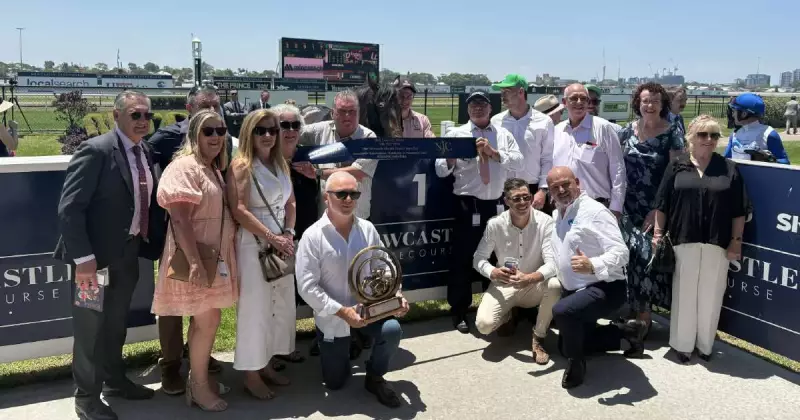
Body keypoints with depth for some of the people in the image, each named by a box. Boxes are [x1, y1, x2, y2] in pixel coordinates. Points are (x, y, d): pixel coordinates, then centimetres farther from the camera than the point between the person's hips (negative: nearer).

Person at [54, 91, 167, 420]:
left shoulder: (145, 152, 6)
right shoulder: (95, 150, -18)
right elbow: (69, 208, -22)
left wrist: (155, 242, 4)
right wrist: (83, 258, -26)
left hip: (129, 252, 7)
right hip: (97, 254, -7)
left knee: (117, 322, 22)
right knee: (90, 326, 8)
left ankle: (114, 381, 41)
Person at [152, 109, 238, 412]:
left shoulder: (214, 168, 12)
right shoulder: (185, 167, -16)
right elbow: (179, 219, -23)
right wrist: (195, 262, -28)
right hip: (196, 257, -8)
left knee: (207, 319, 15)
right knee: (207, 320, -2)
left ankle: (200, 376, 29)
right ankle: (198, 387, 13)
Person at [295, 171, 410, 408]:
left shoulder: (367, 229, -5)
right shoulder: (313, 236, -17)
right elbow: (307, 287, -19)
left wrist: (396, 294, -14)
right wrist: (342, 311, -25)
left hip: (367, 308, 2)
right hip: (331, 317, -2)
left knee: (392, 330, -29)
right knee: (335, 383, 7)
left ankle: (374, 378, 2)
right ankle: (344, 348, 43)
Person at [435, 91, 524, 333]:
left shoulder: (504, 134, 11)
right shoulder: (456, 134, 4)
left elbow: (518, 163, -2)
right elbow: (440, 170, -3)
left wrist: (494, 152, -16)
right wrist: (450, 160, -25)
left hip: (496, 204, 3)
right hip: (468, 205, -3)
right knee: (463, 257, -1)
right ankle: (459, 312, 13)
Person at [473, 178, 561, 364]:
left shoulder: (545, 222, -17)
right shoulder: (494, 224, -13)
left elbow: (552, 263, -24)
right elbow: (478, 258, -5)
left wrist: (530, 278, -45)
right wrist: (494, 272, -29)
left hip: (535, 285, 0)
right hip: (504, 285, 1)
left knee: (556, 285, -35)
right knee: (484, 325, -23)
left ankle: (538, 338, -9)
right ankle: (510, 314, 18)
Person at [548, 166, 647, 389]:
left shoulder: (595, 211, -19)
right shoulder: (556, 214, 6)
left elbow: (621, 253, -27)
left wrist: (592, 265, -44)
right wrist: (562, 283, 10)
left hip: (604, 289, -9)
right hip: (573, 290, 9)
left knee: (562, 311, -36)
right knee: (568, 343, 18)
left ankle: (576, 362, -9)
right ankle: (625, 331, 28)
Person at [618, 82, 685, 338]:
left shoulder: (672, 133, -5)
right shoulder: (628, 130, 6)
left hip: (656, 209, -3)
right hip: (629, 208, 3)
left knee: (648, 255, -4)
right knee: (631, 255, 2)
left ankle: (642, 314, 9)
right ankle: (635, 309, 16)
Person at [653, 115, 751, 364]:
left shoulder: (729, 168, 6)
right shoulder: (677, 167, 4)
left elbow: (739, 210, 4)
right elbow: (662, 204, 4)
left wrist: (736, 240, -1)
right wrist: (658, 233, -1)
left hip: (717, 243, 1)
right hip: (684, 241, -1)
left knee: (711, 295, 7)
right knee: (684, 293, 5)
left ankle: (705, 344, 22)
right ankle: (682, 345, 16)